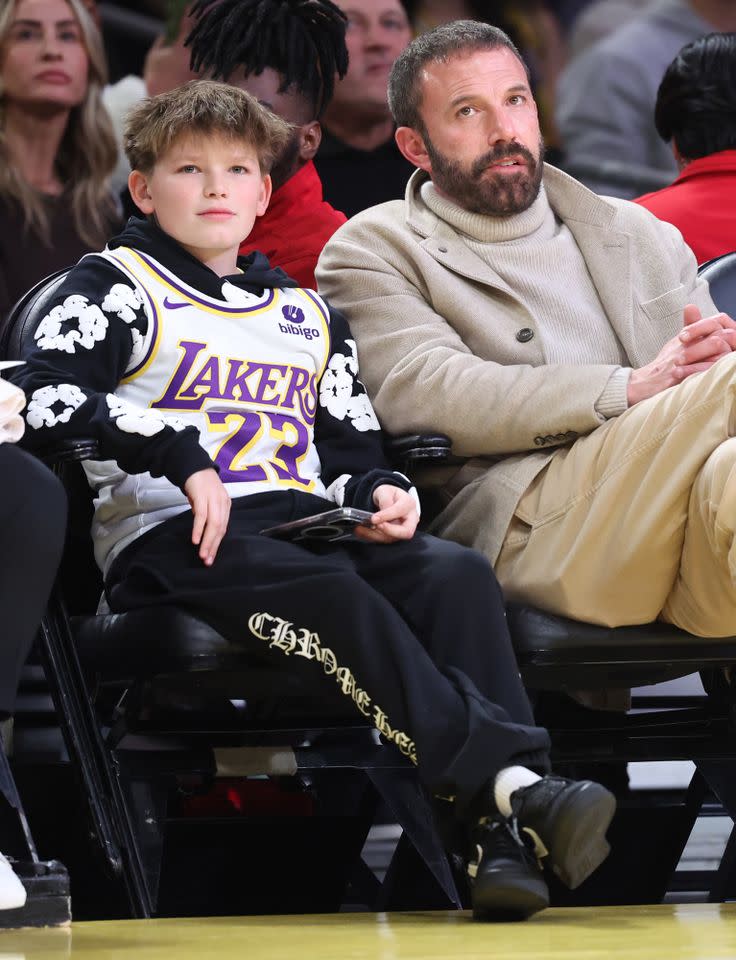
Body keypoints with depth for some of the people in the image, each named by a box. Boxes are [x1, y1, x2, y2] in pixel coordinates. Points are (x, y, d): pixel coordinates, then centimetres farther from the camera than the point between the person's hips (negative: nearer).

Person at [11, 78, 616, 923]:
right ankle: (508, 780, -49)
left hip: (306, 524, 6)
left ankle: (504, 835, -38)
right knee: (329, 595, -37)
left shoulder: (307, 315, 30)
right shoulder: (118, 287, 11)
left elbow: (349, 446, 29)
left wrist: (378, 493, 3)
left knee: (457, 573, -24)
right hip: (172, 538, -6)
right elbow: (45, 398, -7)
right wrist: (181, 457, -17)